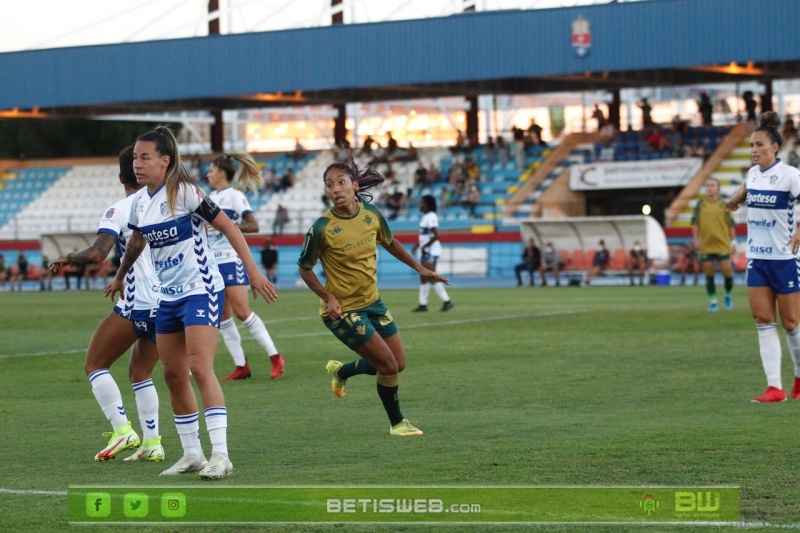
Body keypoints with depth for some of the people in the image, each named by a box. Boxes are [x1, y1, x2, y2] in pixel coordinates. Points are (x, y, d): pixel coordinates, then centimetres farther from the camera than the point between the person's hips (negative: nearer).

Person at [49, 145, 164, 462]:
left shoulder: (119, 210, -7)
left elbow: (97, 253, -19)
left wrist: (67, 259, -1)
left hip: (138, 305, -6)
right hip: (170, 302, 6)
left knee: (95, 365, 7)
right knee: (140, 372, 19)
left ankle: (122, 430, -7)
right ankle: (152, 442, 9)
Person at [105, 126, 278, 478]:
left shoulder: (185, 193, -14)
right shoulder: (139, 202, 6)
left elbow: (227, 227, -13)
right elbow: (137, 241, 26)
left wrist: (253, 272, -18)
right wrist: (120, 277, 40)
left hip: (201, 291, -7)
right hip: (168, 297, 8)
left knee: (200, 369, -18)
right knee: (173, 375, 7)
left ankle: (220, 455, -20)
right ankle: (192, 454, 17)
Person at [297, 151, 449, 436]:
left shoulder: (371, 213, -7)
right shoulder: (322, 228, -22)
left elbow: (389, 242, 14)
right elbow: (304, 268, -9)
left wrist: (419, 268, 16)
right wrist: (328, 297, -21)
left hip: (372, 302, 6)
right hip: (343, 310, -6)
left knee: (398, 364, 13)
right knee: (388, 365, -7)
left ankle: (341, 371, 37)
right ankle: (397, 422, 17)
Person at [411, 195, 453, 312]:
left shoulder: (431, 217, -16)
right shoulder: (425, 217, 13)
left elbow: (436, 235, -24)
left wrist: (425, 246, -19)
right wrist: (417, 245, 13)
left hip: (432, 251, -10)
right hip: (425, 251, 10)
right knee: (423, 278, 9)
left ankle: (446, 301, -7)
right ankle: (423, 304, 12)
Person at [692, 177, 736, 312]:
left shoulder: (723, 205, 3)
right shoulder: (700, 204, 5)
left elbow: (730, 224, 6)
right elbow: (695, 222, 7)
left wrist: (733, 241, 3)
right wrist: (696, 238, -2)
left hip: (722, 245, -1)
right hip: (706, 245, 1)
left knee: (726, 271, -6)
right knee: (709, 274, 3)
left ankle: (728, 295, 19)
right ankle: (713, 301, 10)